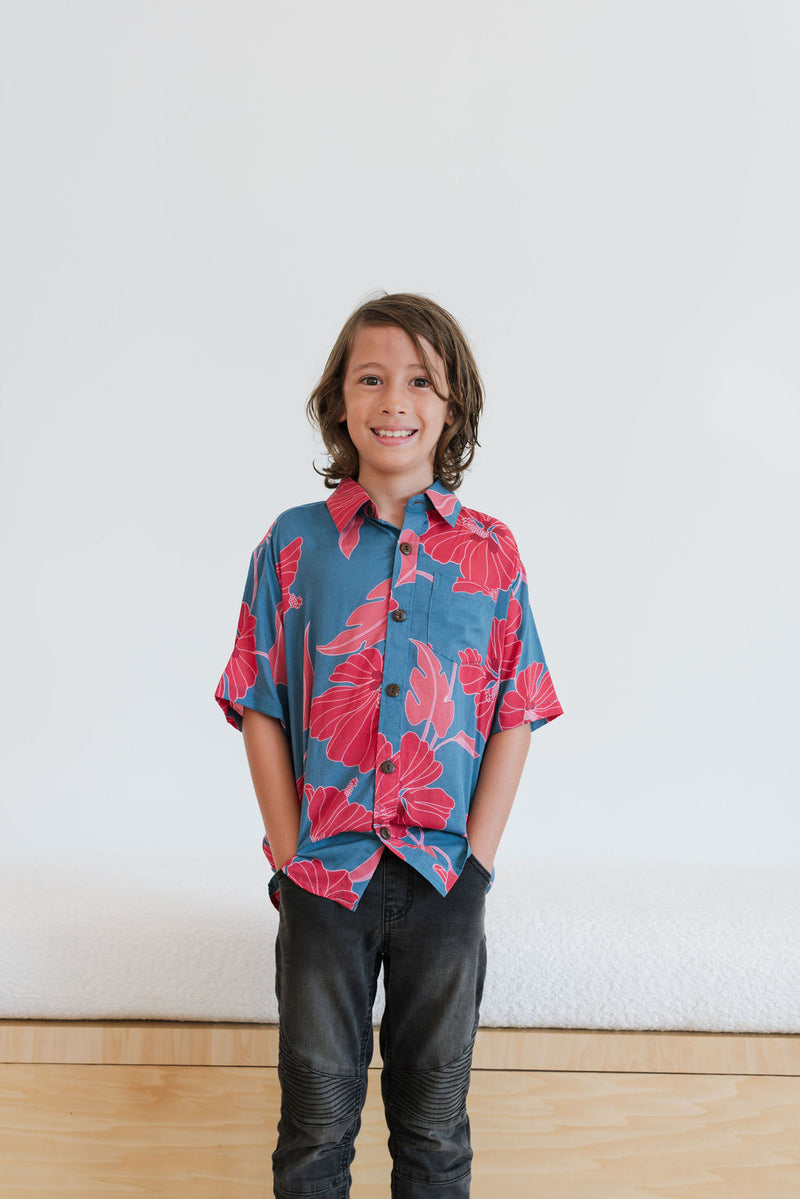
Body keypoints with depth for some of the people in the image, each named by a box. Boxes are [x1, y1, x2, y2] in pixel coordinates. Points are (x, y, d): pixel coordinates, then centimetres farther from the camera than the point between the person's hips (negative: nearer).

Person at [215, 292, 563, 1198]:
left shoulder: (491, 554, 2)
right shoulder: (294, 543, 1)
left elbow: (515, 717, 2)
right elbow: (260, 709, 1)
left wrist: (477, 857, -5)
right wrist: (290, 852, -5)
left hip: (445, 880, 1)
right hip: (325, 875, 0)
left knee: (434, 1124, 13)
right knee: (316, 1119, 10)